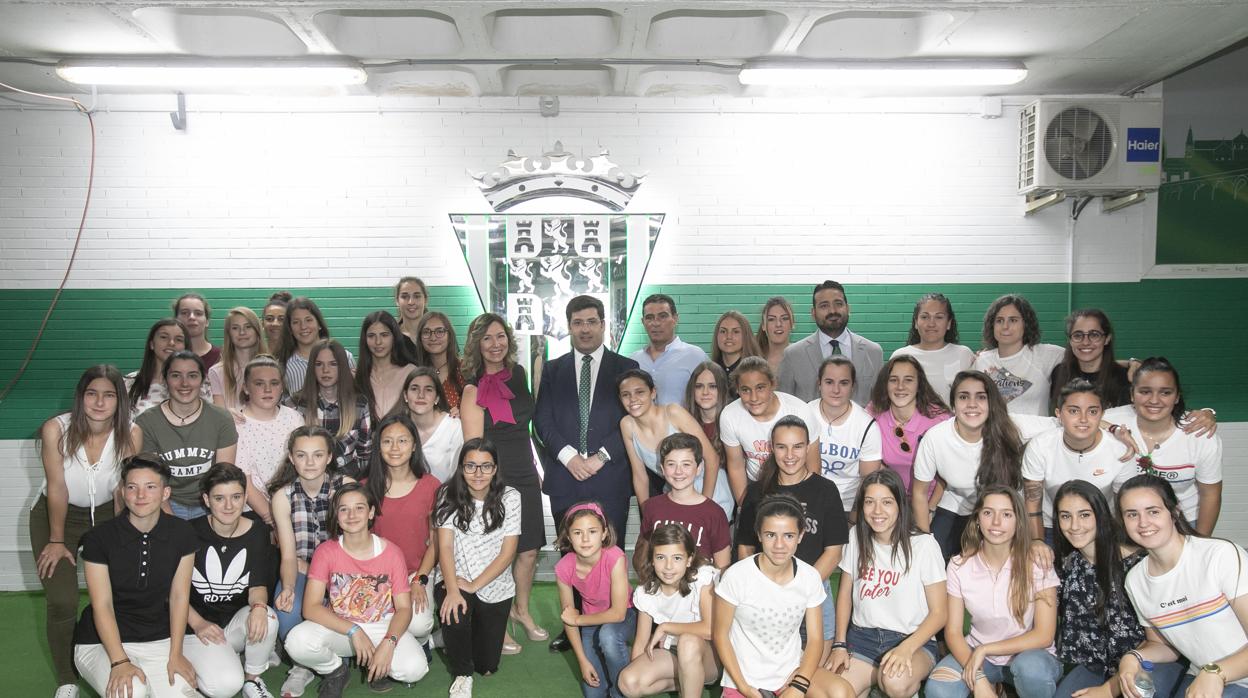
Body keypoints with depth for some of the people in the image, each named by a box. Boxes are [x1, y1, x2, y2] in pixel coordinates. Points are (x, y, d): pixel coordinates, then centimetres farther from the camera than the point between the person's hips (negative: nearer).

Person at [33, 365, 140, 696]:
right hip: (55, 514, -1)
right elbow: (57, 488, -17)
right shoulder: (56, 429, -23)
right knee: (62, 603, -9)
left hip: (106, 514, 1)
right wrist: (56, 541, -9)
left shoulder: (131, 435, -20)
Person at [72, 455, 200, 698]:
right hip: (102, 641, -2)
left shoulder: (181, 534, -4)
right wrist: (119, 662, -22)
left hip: (159, 639, 3)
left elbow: (179, 596, -1)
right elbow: (102, 606, -12)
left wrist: (175, 655, -7)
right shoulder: (99, 538, -11)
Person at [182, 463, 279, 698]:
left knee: (266, 619, -33)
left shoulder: (258, 533, -3)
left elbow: (258, 584, -5)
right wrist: (197, 624, -16)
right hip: (198, 627, -3)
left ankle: (252, 679, -4)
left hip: (238, 622, 3)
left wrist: (258, 606, -29)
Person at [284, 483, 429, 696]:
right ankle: (336, 671, 3)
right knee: (297, 642, -32)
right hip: (338, 627, 1)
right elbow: (310, 608, -16)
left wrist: (388, 643, -28)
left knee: (415, 669, -28)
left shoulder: (391, 552, -10)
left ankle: (377, 666, 9)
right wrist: (353, 631, -26)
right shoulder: (325, 551, -9)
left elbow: (404, 608, -9)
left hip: (383, 626, 0)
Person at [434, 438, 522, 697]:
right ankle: (462, 675, -7)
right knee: (454, 613, -35)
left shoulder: (510, 498, -7)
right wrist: (452, 590, -27)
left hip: (495, 587, 1)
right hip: (456, 581, -1)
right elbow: (445, 547, -12)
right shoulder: (449, 495, -6)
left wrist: (474, 586, -19)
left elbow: (508, 552, -9)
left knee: (487, 666, 3)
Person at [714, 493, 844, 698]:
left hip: (793, 670, 4)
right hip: (746, 678, -3)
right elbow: (720, 635, -7)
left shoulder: (810, 577, -6)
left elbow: (815, 639, -2)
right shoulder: (736, 576, -17)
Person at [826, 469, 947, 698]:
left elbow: (939, 612, -7)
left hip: (914, 640, -3)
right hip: (862, 636, 3)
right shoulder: (857, 537, 4)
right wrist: (839, 645, 1)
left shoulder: (923, 545, -10)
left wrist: (906, 649, -22)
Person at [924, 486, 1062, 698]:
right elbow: (953, 632, -8)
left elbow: (1044, 636, -16)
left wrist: (985, 649, -21)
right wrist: (978, 678, -23)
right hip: (977, 653, 2)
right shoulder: (959, 566, -8)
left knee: (1030, 668, -39)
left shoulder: (1037, 564, -15)